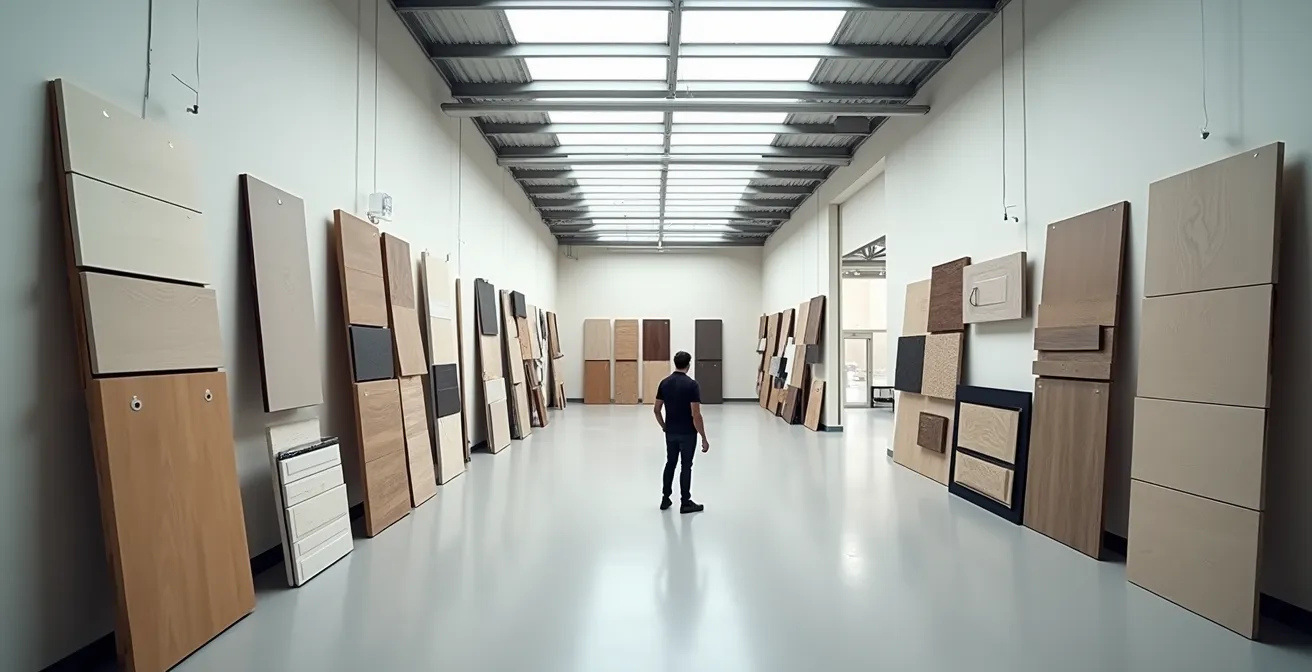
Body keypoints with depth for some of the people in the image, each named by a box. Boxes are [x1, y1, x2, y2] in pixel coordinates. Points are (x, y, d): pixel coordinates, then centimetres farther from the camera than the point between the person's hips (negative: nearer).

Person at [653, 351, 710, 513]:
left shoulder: (664, 383, -1)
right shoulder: (691, 384, -18)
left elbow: (657, 410, 4)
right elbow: (696, 415, -21)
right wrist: (704, 438, -13)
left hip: (670, 432, 5)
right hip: (687, 433, -5)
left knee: (670, 463, 18)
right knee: (686, 467, 6)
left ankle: (665, 498, 24)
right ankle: (685, 503, 14)